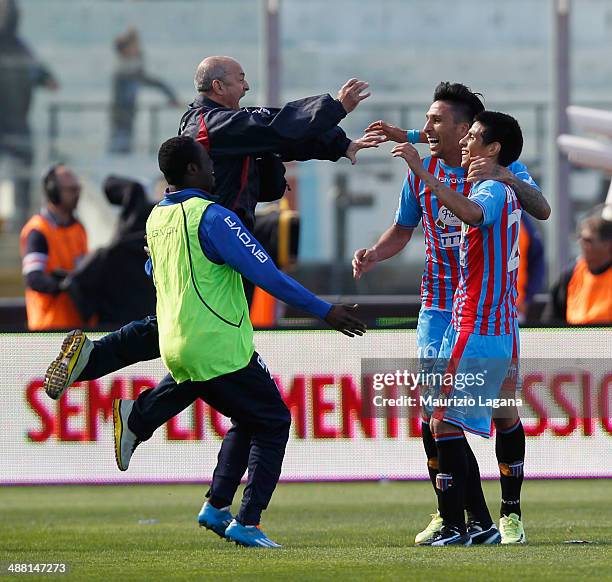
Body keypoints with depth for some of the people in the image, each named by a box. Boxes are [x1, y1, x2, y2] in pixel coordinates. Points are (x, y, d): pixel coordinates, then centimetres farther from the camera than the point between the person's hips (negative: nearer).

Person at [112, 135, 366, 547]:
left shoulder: (156, 219, 9)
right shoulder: (212, 216, -16)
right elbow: (266, 274, -18)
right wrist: (325, 312, -14)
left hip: (176, 350, 8)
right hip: (221, 348, -8)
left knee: (248, 420, 22)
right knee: (273, 422, 4)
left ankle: (217, 506, 12)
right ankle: (247, 523, -3)